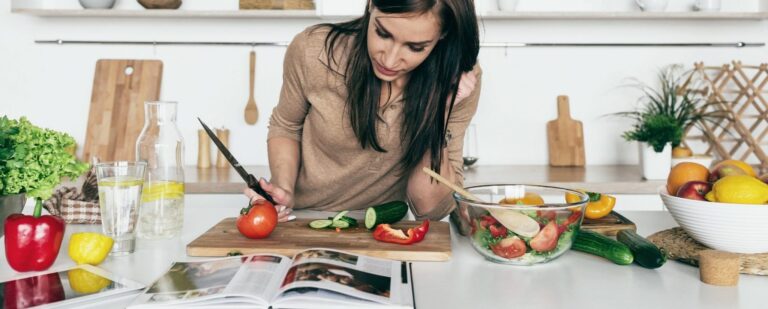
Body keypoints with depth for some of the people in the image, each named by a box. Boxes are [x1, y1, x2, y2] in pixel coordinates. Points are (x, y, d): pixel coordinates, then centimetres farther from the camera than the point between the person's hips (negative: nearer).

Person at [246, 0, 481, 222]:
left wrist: (437, 115, -24)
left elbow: (430, 209, -14)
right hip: (301, 223, 1)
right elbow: (286, 127, 2)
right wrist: (284, 189, -15)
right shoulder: (311, 50, -17)